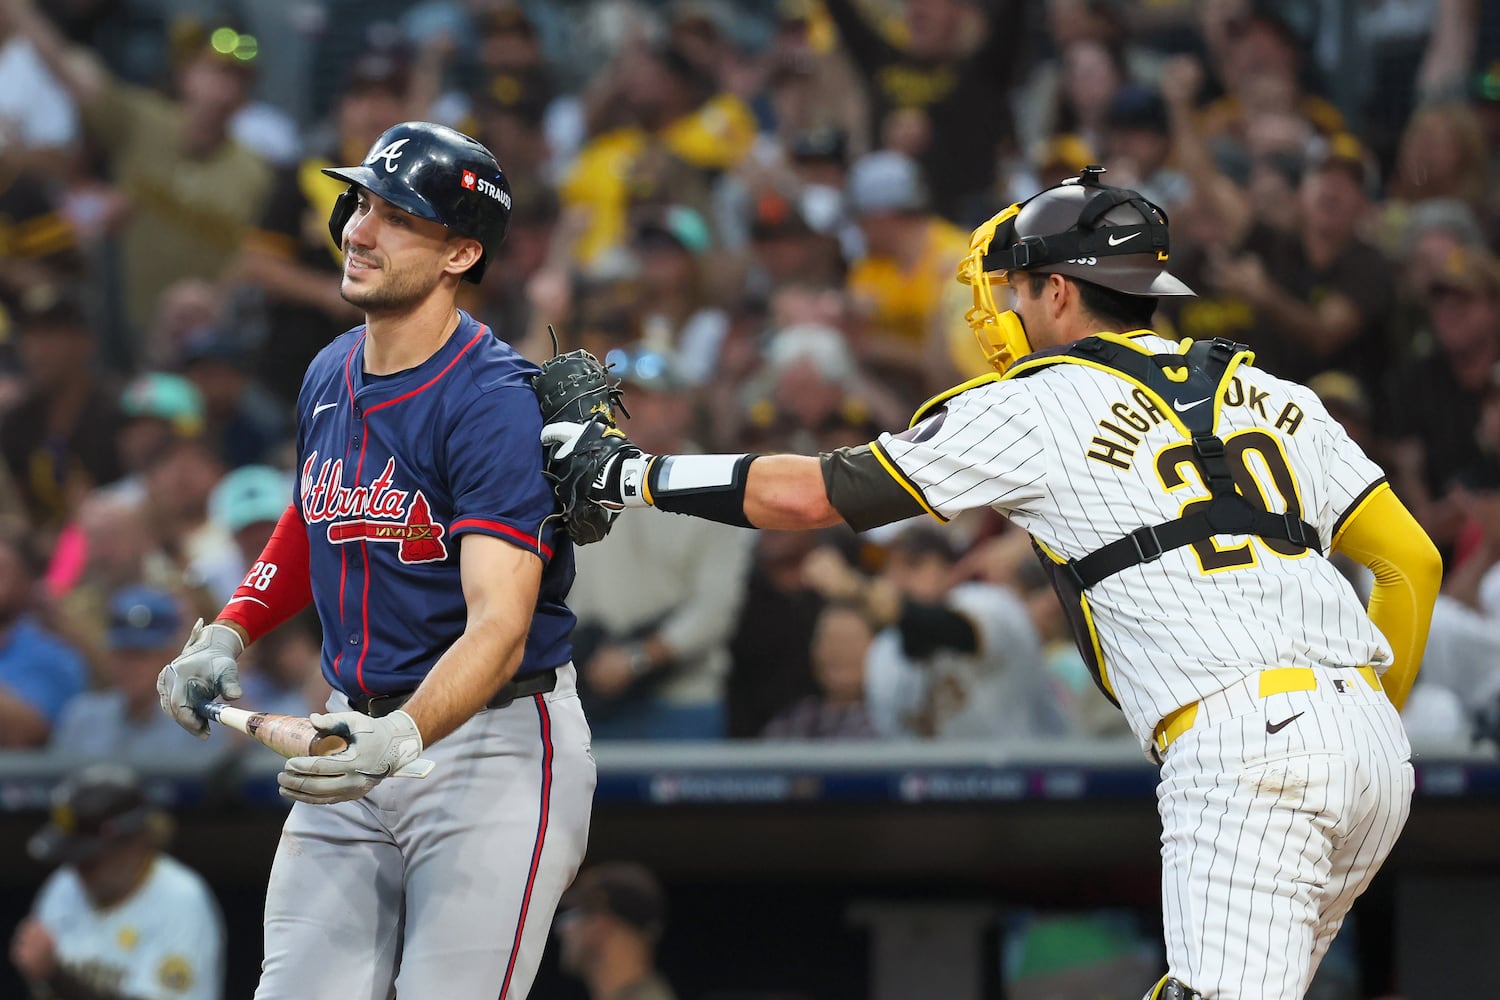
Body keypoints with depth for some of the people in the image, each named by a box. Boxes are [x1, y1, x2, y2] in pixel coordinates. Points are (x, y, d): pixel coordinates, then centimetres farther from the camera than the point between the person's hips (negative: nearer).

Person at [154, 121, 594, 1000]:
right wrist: (227, 635, 12)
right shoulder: (330, 376, 7)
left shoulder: (495, 400, -18)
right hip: (358, 735, 7)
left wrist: (404, 738, -42)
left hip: (494, 738, -7)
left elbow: (499, 626, -27)